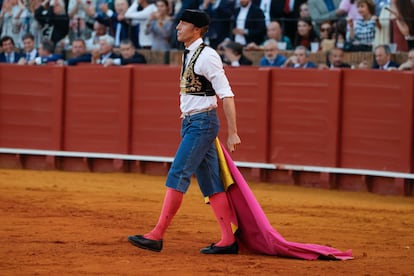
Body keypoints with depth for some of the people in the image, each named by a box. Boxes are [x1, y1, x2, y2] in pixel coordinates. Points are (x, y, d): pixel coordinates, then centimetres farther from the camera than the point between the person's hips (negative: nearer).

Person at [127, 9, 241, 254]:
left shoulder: (207, 56, -15)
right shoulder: (189, 55, 12)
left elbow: (227, 95, -16)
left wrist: (232, 133, -17)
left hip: (202, 123, -9)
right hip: (189, 123, 9)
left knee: (178, 176, -11)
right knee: (209, 183, 7)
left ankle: (157, 236, -10)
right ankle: (229, 240, 7)